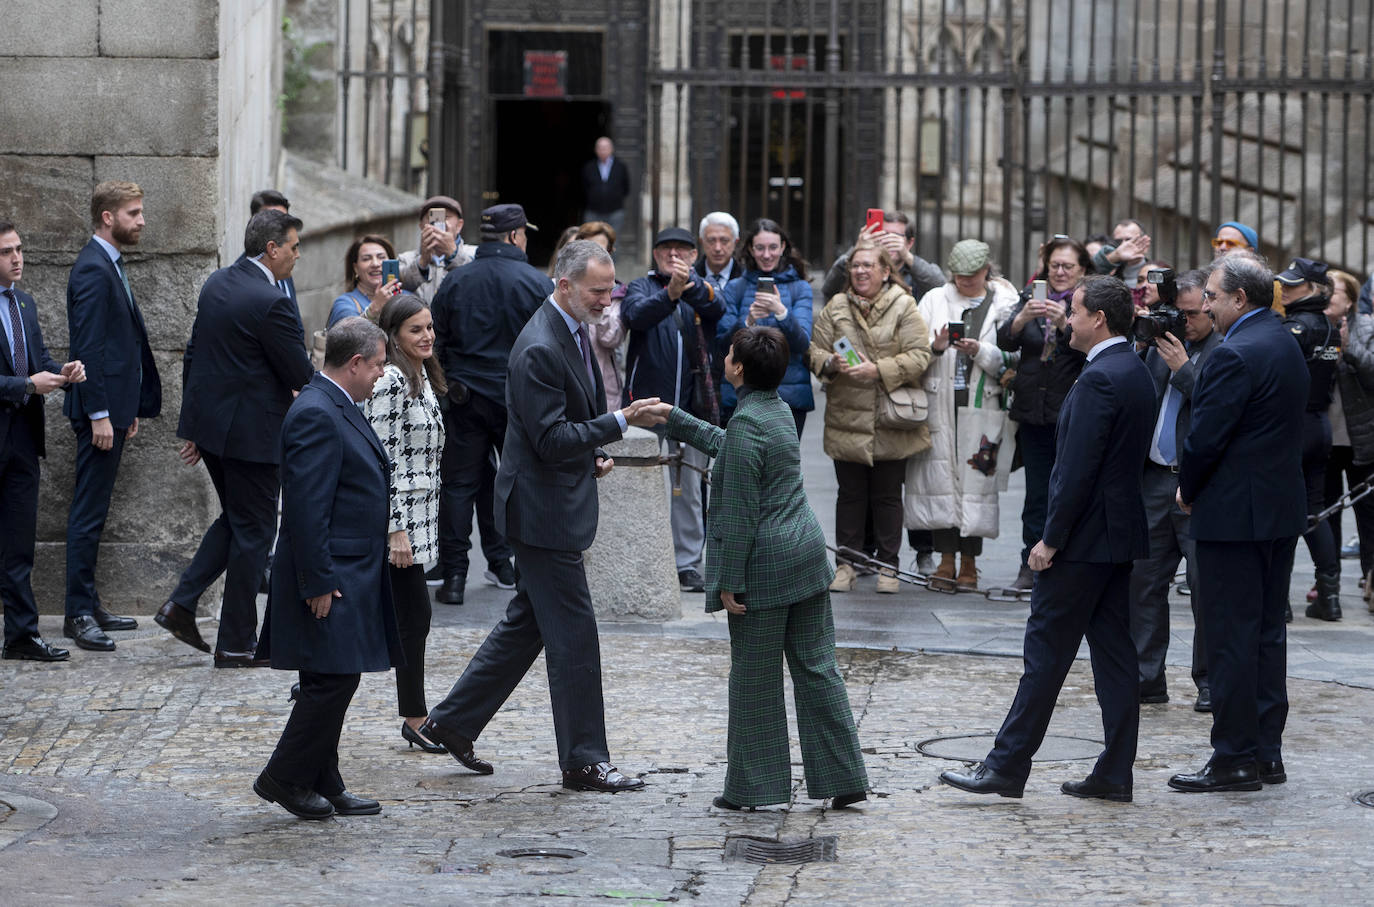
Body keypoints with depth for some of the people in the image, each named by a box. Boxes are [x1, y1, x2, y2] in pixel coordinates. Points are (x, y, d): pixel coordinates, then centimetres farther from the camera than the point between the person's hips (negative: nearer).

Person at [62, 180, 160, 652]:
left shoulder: (109, 266, 16)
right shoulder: (93, 269, -15)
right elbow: (87, 347, -20)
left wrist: (129, 408, 20)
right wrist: (99, 415, -21)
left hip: (114, 407, 10)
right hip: (100, 409, -10)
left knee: (93, 511, 13)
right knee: (88, 512, -6)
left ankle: (88, 605, 18)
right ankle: (79, 613, -4)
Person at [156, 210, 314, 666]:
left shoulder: (217, 283, 6)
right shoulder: (270, 302, -21)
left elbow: (194, 353, 13)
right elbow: (302, 376, -15)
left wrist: (194, 425, 19)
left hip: (209, 421, 9)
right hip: (250, 431, -9)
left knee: (235, 519, 22)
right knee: (253, 530, 3)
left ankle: (181, 603, 14)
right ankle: (236, 645, 9)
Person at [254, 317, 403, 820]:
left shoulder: (339, 407, 15)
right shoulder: (315, 414, -18)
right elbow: (306, 507, -22)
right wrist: (318, 583, -22)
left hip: (351, 575, 10)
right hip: (330, 579, -10)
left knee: (332, 683, 12)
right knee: (333, 680, -9)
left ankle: (322, 785, 18)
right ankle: (282, 777, 1)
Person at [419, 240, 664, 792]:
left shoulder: (574, 332, 11)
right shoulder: (540, 349, -22)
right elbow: (550, 440, -24)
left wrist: (593, 453, 8)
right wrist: (619, 423, -25)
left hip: (558, 504, 10)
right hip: (544, 510, -10)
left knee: (527, 623, 17)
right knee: (573, 633, -4)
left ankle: (452, 722, 27)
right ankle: (583, 760, 4)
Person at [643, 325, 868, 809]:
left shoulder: (746, 424, -18)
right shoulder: (779, 410, 10)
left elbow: (740, 512, -18)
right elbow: (722, 444, 29)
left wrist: (729, 580, -14)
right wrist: (673, 417, 35)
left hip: (763, 564, -8)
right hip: (806, 552, 8)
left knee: (754, 678, 3)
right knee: (816, 667, 10)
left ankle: (754, 786, 11)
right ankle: (843, 778, 11)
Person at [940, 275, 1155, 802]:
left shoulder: (1099, 379, -18)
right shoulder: (1135, 372, 12)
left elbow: (1078, 467, -22)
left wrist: (1052, 539, -17)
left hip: (1086, 539, -9)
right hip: (1122, 534, 9)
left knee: (1047, 650, -5)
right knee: (1113, 650, 9)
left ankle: (1006, 768, -1)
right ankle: (1115, 774, 10)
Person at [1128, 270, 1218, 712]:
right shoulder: (1162, 344, 12)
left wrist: (1182, 368, -19)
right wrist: (1143, 344, 0)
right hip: (1155, 478, 6)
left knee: (1206, 587, 0)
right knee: (1143, 578, 7)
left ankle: (1210, 683, 10)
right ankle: (1147, 678, 15)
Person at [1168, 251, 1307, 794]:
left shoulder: (1235, 355, -19)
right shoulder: (1285, 343, 11)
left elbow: (1205, 437, -20)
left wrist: (1188, 491, -1)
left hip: (1234, 514, -9)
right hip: (1281, 510, 9)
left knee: (1232, 637, -4)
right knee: (1268, 630, 12)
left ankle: (1235, 758, -1)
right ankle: (1267, 753, 17)